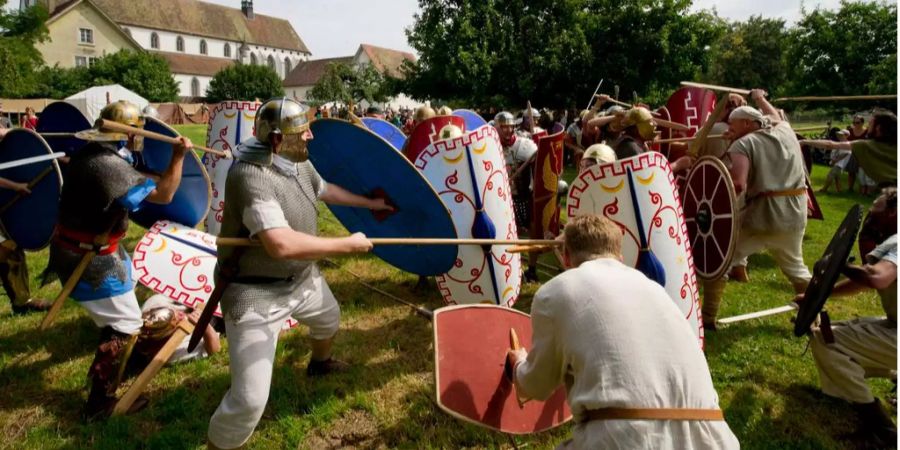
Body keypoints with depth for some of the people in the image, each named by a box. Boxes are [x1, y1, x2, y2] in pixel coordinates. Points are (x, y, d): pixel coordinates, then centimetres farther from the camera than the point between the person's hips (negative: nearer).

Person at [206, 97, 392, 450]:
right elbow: (282, 245, -41)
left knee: (329, 318, 37)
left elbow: (325, 190, 20)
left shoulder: (300, 164, -3)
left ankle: (319, 362, 71)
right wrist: (348, 244, -30)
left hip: (303, 279, 10)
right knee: (250, 400, -13)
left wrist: (370, 203, 27)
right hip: (256, 294, -9)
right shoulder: (252, 176, -32)